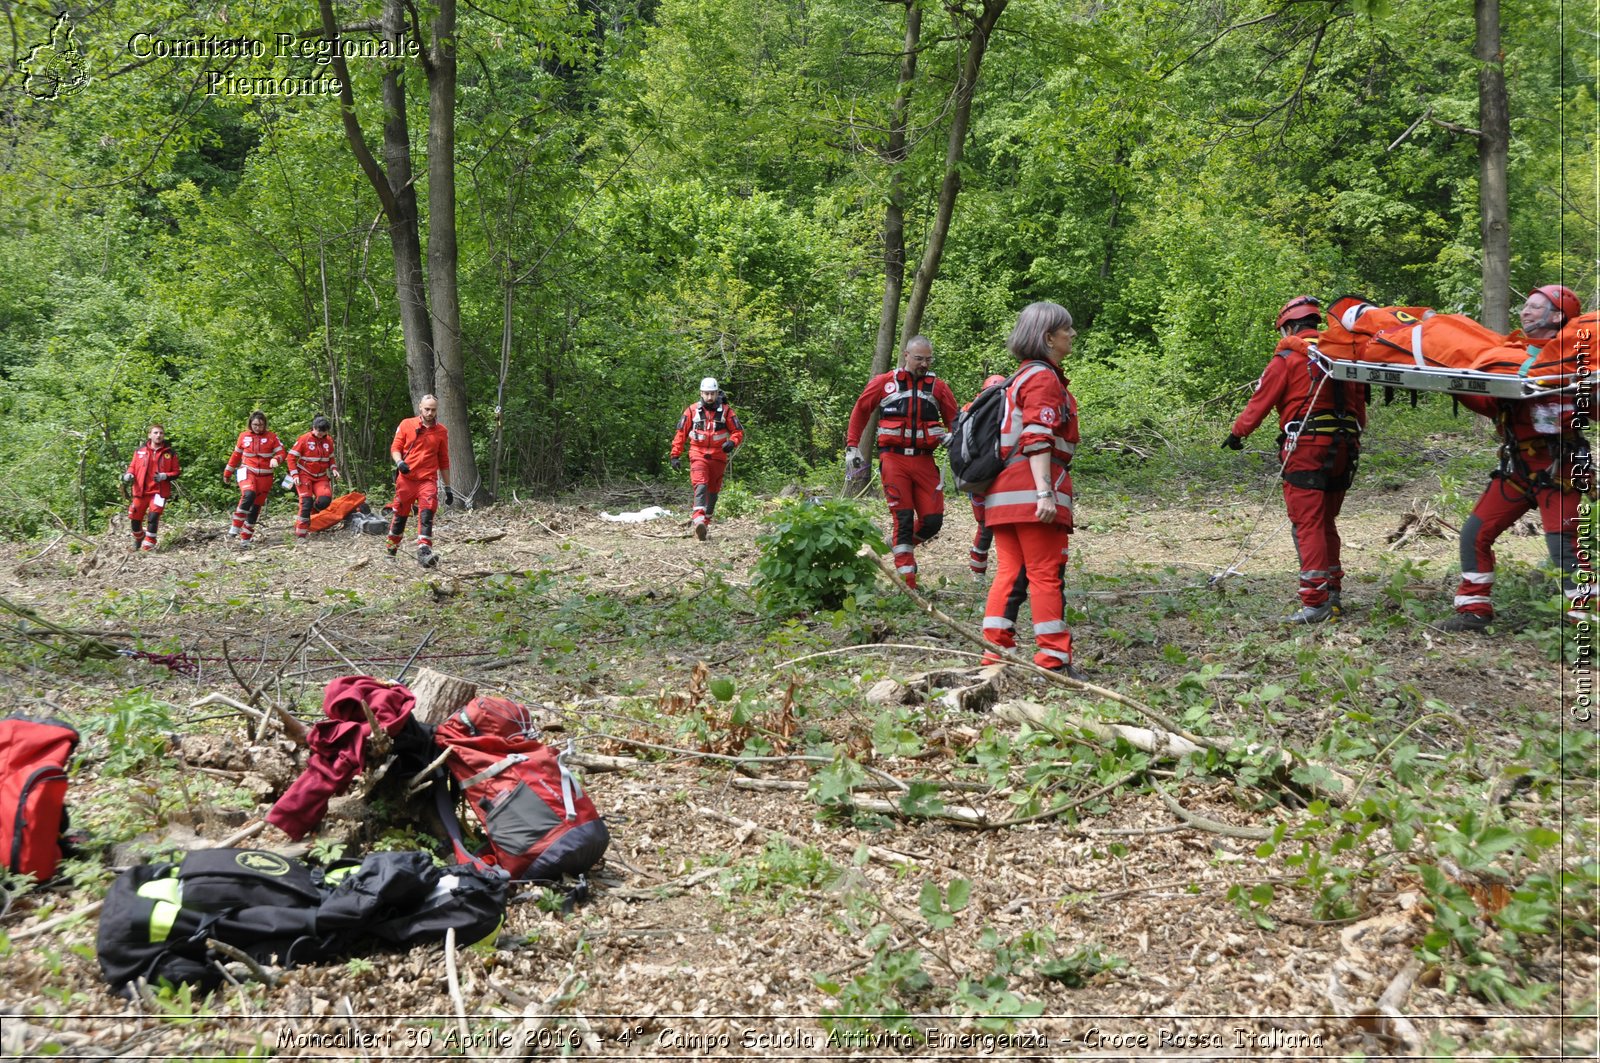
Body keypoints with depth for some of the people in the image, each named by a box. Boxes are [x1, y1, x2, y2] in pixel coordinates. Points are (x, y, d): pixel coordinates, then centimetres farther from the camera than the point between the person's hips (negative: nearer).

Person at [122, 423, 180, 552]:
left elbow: (176, 472, 4)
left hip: (159, 491, -2)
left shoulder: (169, 453, 1)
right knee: (135, 518, 7)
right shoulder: (140, 450, 4)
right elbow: (132, 466, 14)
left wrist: (164, 476, -15)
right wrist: (129, 474, -7)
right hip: (140, 490, 2)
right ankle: (138, 540, 34)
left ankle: (149, 544, -6)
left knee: (153, 516, -17)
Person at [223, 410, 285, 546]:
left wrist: (276, 459, -27)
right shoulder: (244, 436, 4)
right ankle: (236, 526, -22)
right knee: (249, 495, -31)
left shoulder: (272, 436, 0)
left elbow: (281, 453, -3)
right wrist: (227, 473, 19)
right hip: (247, 472, -1)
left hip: (265, 476, 1)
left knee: (256, 507, 5)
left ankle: (246, 538, 16)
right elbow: (236, 456, 13)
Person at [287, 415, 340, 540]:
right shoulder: (304, 439, -11)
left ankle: (309, 512, 11)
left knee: (325, 499, -19)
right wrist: (294, 475, -15)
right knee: (307, 502, -12)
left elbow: (330, 458, 17)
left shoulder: (329, 441, 3)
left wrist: (334, 469, -2)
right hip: (305, 475, -4)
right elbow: (291, 457, -7)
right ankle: (300, 534, -2)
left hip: (321, 477, 4)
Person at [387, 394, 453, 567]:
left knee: (426, 515, -18)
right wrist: (399, 462, -18)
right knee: (400, 515, 8)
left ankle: (424, 552, -27)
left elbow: (444, 462, 14)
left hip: (428, 480, 0)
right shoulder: (406, 424, 5)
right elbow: (395, 448, 5)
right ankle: (391, 551, 25)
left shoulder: (442, 432, 9)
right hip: (406, 478, 0)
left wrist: (448, 488, 13)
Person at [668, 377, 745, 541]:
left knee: (713, 490, 11)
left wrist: (732, 442, -18)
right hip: (698, 455, -2)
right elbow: (681, 433, 6)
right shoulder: (692, 410, 1)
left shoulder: (726, 411, 1)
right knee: (700, 486, -21)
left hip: (718, 456, 2)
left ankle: (706, 521, 26)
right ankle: (698, 520, -36)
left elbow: (738, 432, 3)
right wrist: (675, 455, 2)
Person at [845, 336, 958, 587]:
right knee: (903, 518, -5)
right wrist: (852, 448, 10)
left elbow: (955, 420, 16)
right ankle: (908, 583, -1)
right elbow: (860, 411, 14)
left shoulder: (938, 387, 10)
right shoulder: (884, 383, 5)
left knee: (933, 521, -2)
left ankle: (902, 546, 29)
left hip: (924, 460, 3)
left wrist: (951, 437, -7)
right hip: (894, 459, -3)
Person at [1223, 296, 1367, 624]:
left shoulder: (1287, 357, -3)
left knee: (1307, 525, -6)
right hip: (1344, 447, 6)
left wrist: (1238, 433, 8)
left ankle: (1315, 603, -12)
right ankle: (1333, 596, 20)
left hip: (1305, 447, -6)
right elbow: (1360, 403, 18)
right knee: (1326, 523, 17)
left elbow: (1261, 400, -3)